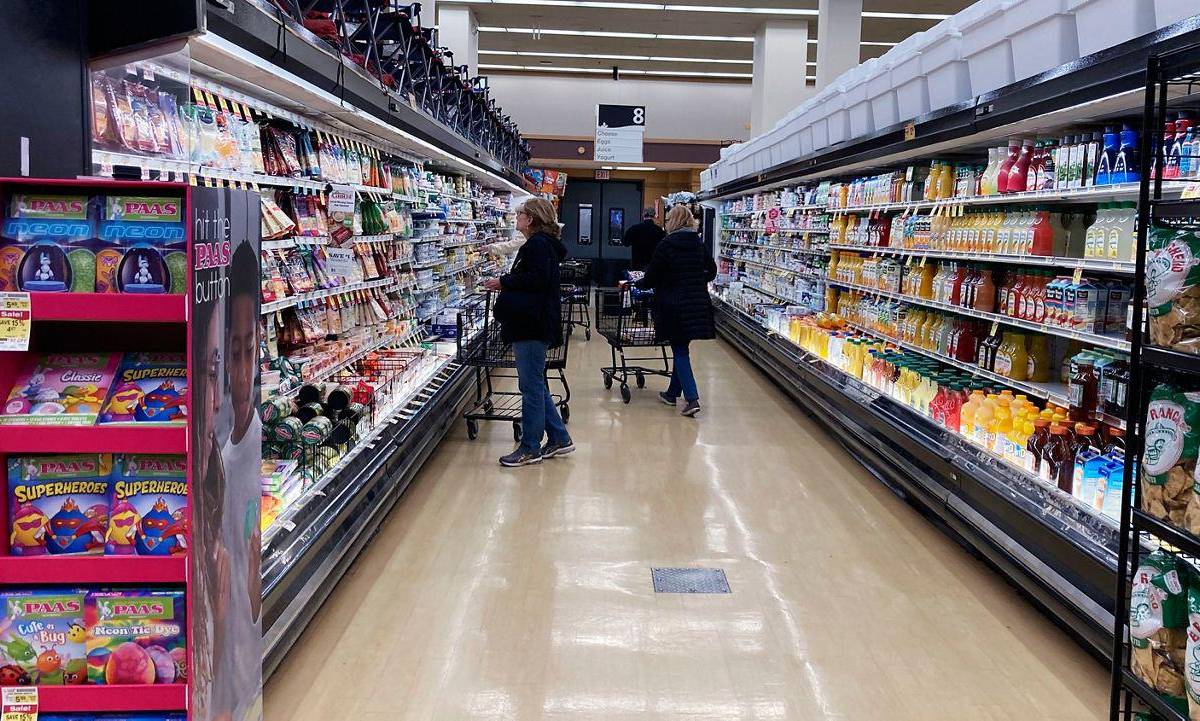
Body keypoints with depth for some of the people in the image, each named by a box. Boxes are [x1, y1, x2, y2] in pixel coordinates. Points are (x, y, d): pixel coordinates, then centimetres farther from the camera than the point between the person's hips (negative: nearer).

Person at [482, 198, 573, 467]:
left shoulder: (539, 245, -13)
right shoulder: (539, 244, 19)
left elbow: (537, 279, -24)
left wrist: (504, 282, -15)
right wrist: (506, 283, 8)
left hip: (533, 325, -11)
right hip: (531, 323, 11)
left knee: (531, 385, -4)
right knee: (535, 384, 15)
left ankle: (530, 448, 4)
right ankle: (559, 438, 21)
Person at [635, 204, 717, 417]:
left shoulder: (666, 245, -10)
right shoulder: (699, 244, 7)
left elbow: (651, 278, -6)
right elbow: (712, 271, 15)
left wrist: (635, 284, 12)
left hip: (674, 305, -5)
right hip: (698, 304, 5)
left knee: (680, 351, -1)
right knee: (681, 348, 16)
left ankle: (692, 398, -12)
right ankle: (672, 393, 27)